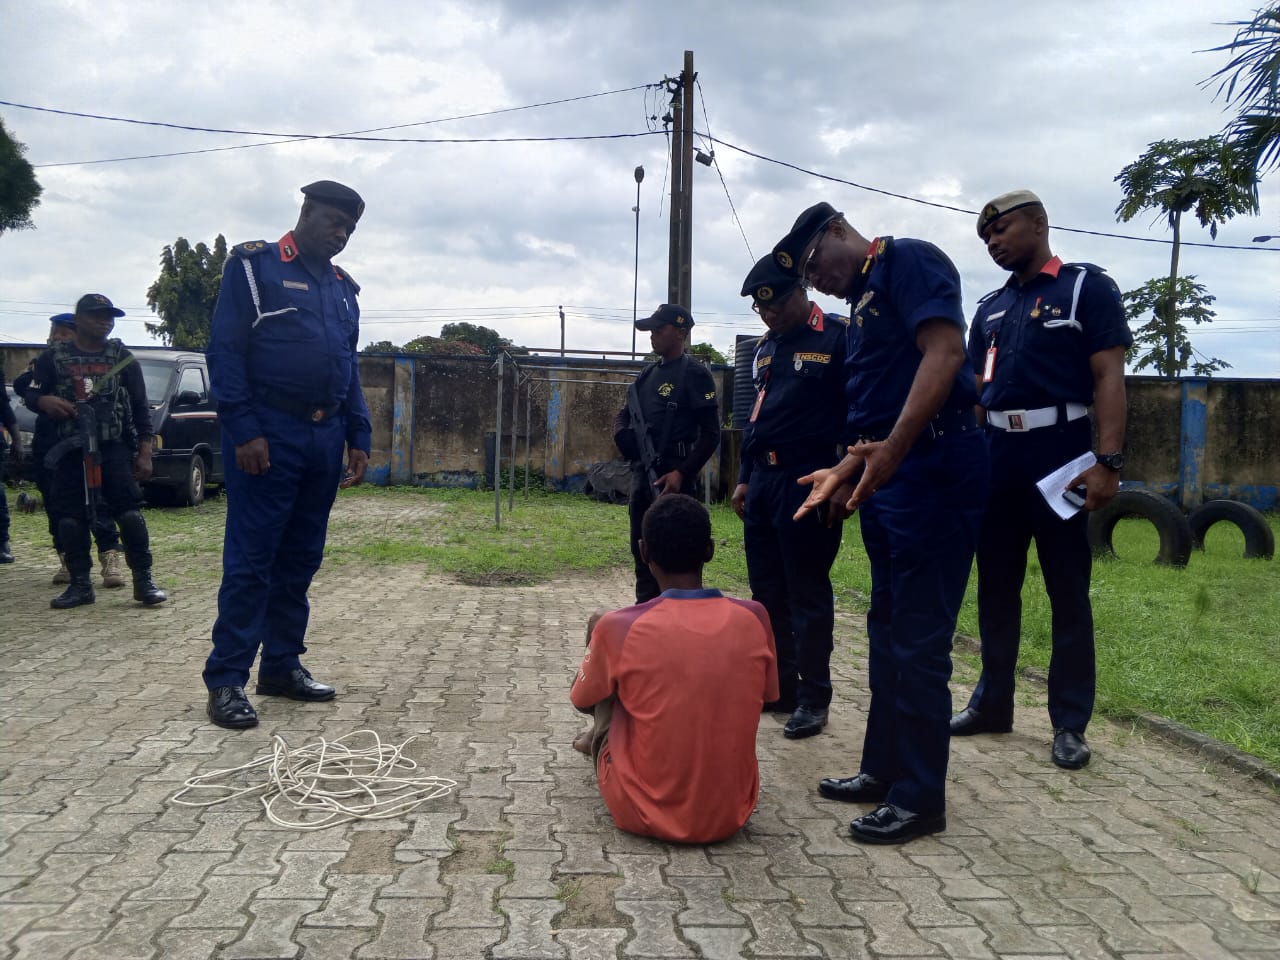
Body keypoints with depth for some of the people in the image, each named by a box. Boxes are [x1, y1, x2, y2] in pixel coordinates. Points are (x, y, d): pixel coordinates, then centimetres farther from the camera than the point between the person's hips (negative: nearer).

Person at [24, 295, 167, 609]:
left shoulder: (122, 357, 7)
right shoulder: (54, 356, 7)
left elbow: (140, 407, 6)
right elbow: (31, 394, 12)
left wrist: (145, 453, -1)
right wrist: (44, 400, -14)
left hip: (115, 448, -1)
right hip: (69, 450, 1)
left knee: (129, 513, -10)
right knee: (70, 518, 1)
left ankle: (143, 581, -3)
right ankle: (80, 585, 11)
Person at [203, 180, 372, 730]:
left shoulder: (342, 287, 18)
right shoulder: (254, 266, -1)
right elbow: (225, 350, -8)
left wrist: (358, 438, 11)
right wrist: (244, 430, -16)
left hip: (325, 437, 7)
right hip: (268, 436, -6)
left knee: (300, 560, 10)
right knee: (250, 561, -5)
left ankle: (283, 666, 20)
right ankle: (226, 680, 1)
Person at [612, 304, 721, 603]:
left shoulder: (695, 375, -7)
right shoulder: (647, 374, 15)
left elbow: (711, 434, -11)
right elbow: (624, 415, 24)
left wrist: (682, 472, -20)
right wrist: (622, 434, 0)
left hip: (672, 478, -8)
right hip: (642, 474, 8)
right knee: (642, 549, 13)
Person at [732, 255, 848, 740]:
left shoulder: (839, 337, -8)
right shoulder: (766, 348, 16)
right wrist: (745, 479, 18)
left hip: (807, 484, -8)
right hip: (763, 482, 8)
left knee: (807, 595, -1)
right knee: (767, 592, 12)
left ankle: (813, 699, 10)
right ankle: (778, 686, 23)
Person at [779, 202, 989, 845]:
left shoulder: (907, 260, -5)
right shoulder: (863, 299, 22)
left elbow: (944, 351, -20)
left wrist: (891, 449, -25)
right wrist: (844, 471, 15)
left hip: (931, 465, -10)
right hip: (888, 476, 10)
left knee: (919, 638, -4)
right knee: (888, 629, 15)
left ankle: (920, 797, 6)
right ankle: (884, 768, 27)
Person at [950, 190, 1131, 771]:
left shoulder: (1088, 287, 0)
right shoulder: (989, 307, 17)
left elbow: (1109, 378, -7)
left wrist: (1108, 462, -17)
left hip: (1058, 451, -5)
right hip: (995, 455, 6)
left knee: (1068, 593, 1)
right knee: (995, 587, 10)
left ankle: (1070, 723, 9)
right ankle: (992, 703, 22)